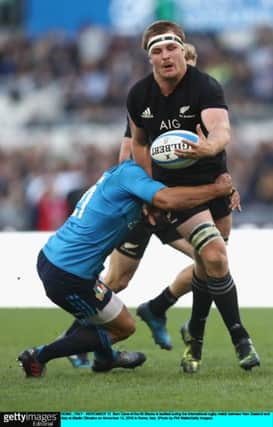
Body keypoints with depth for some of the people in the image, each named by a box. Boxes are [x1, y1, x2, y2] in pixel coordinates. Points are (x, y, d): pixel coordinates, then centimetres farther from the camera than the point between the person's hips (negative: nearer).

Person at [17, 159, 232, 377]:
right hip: (68, 277, -9)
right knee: (124, 327, 9)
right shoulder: (129, 173, -14)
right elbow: (166, 199, -30)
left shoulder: (118, 173, 14)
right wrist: (217, 189, -17)